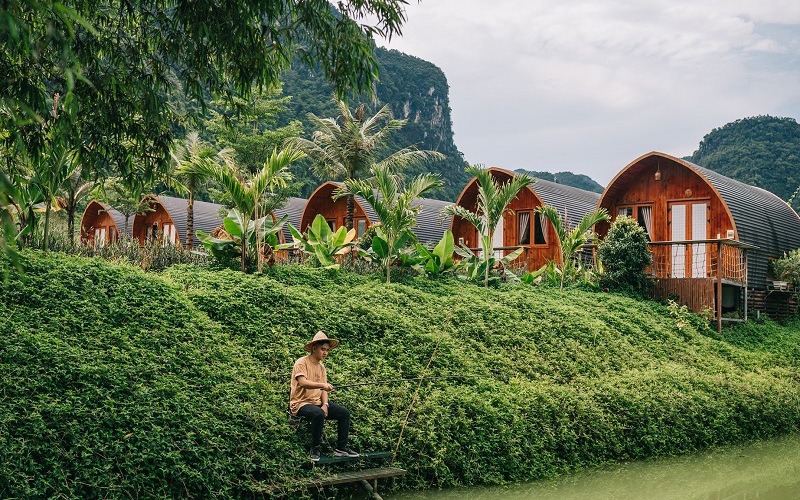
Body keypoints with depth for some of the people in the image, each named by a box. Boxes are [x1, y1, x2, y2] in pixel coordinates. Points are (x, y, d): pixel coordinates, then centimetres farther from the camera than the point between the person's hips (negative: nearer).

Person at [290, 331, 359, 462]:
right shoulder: (302, 363, -10)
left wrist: (325, 404, -10)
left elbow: (323, 390, 9)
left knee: (344, 413, -7)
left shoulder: (321, 367, 13)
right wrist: (322, 384, -40)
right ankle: (315, 449, -21)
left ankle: (341, 448, -1)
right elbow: (302, 383, -27)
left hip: (317, 402, 8)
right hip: (301, 403, -8)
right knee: (318, 414, -37)